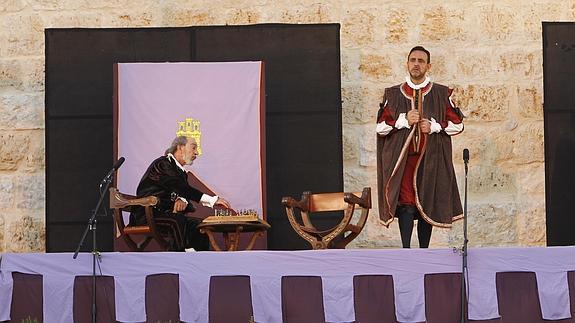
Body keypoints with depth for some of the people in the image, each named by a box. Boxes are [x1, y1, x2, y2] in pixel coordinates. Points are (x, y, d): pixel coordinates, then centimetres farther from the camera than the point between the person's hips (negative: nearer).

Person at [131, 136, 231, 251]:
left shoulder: (181, 171, 20)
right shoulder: (163, 164, -11)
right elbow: (181, 188, -21)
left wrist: (182, 200, -17)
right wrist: (213, 200, -25)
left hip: (165, 214, 9)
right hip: (148, 215, -9)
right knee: (178, 220, -34)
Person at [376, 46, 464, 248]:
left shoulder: (442, 94, 7)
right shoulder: (393, 94, 8)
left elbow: (458, 125, 8)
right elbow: (380, 127, 5)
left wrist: (434, 126, -8)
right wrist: (403, 120, -10)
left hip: (430, 161, 1)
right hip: (402, 160, -1)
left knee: (427, 206, 3)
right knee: (406, 206, -11)